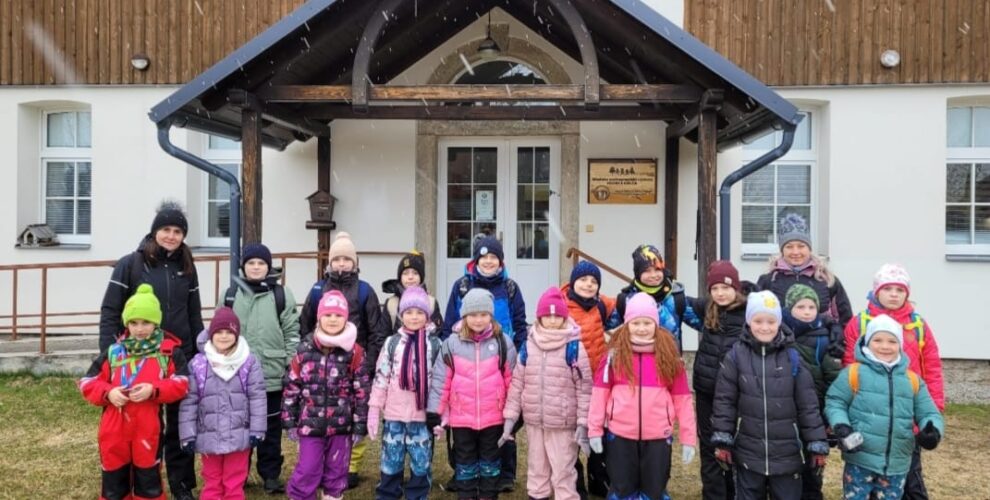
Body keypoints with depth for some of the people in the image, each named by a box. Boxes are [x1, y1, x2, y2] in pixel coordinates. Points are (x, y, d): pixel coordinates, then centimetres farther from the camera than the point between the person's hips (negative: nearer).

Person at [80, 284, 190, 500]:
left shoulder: (169, 351, -1)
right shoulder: (112, 351, 6)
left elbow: (181, 383, -6)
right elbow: (88, 382, 8)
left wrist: (154, 389, -21)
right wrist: (108, 393, -11)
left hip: (148, 428, -3)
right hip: (114, 429, 3)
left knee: (148, 479, 11)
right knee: (113, 480, 14)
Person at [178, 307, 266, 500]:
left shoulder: (249, 362, -6)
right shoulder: (198, 364, -5)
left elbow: (257, 398, -5)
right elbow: (189, 402, -2)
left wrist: (257, 431, -7)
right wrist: (188, 436, -3)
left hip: (239, 436, -1)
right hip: (209, 437, 1)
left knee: (234, 484, 12)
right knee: (212, 483, 15)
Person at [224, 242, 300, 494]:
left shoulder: (282, 295, -2)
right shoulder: (231, 295, 5)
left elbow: (292, 333, -1)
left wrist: (291, 367, -4)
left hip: (272, 375, -2)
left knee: (271, 427, 9)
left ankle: (270, 475, 22)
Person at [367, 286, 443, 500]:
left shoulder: (435, 344, 1)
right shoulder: (392, 342, 2)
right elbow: (381, 377, 3)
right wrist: (374, 410, 0)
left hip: (423, 416, 0)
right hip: (394, 415, 0)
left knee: (421, 465, 7)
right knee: (391, 463, 7)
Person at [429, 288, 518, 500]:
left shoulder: (502, 342, -5)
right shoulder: (452, 343, -5)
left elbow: (511, 381, 0)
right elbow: (441, 381, -2)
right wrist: (435, 414, -2)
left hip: (493, 417, 0)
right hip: (461, 417, 0)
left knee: (490, 463, 16)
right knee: (465, 464, 14)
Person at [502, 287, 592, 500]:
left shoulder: (574, 347, -9)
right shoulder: (529, 345, 2)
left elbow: (584, 387, -8)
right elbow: (517, 383, 5)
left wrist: (583, 424, -11)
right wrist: (510, 417, 2)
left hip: (563, 423, -4)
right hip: (533, 421, 4)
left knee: (563, 472, 4)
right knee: (536, 469, 17)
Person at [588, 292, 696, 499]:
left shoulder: (669, 357, 1)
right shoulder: (615, 354, -1)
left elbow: (682, 398, 2)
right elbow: (600, 392, -1)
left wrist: (688, 438, 0)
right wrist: (595, 429, -4)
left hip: (658, 436, 1)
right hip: (620, 434, -1)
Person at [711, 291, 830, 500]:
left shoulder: (792, 357, -3)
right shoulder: (736, 355, -5)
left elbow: (808, 405, 0)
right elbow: (724, 401, -2)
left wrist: (817, 445, -1)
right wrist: (722, 440, -5)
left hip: (787, 455, 1)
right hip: (748, 453, 0)